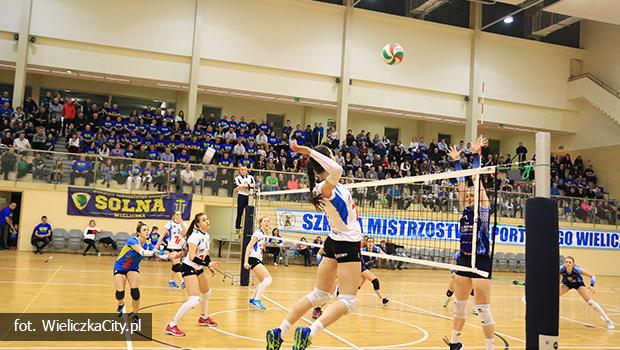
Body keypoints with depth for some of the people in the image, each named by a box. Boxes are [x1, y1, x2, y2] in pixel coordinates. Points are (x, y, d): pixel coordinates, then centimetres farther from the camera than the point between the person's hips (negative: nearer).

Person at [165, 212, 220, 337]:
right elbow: (191, 257, -27)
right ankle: (172, 326, -10)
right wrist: (207, 264, -29)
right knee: (194, 300, -19)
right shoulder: (195, 236, -22)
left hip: (198, 268, 10)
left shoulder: (206, 236, 4)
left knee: (207, 293, 25)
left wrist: (210, 266, 4)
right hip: (189, 268, -10)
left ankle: (203, 318, 49)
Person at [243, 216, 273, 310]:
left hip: (258, 260, 10)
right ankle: (256, 300, -17)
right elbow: (249, 247, -16)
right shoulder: (258, 233, -11)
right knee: (268, 278, -18)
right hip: (253, 259, -10)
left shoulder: (263, 235, 15)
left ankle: (252, 299, 23)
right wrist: (246, 261, -21)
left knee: (263, 282, 16)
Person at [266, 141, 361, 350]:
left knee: (318, 295, 12)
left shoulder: (331, 184, 4)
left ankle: (279, 332, 10)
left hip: (336, 242, 9)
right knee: (347, 301, -6)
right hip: (347, 245, -9)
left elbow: (335, 170, 29)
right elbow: (337, 170, -43)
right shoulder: (324, 187, -22)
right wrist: (308, 151, -37)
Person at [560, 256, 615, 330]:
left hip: (578, 283, -2)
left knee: (590, 301, -10)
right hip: (566, 283, 2)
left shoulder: (577, 269, -36)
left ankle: (608, 321, -2)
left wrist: (591, 286, -32)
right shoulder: (561, 269, -34)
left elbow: (592, 276, -24)